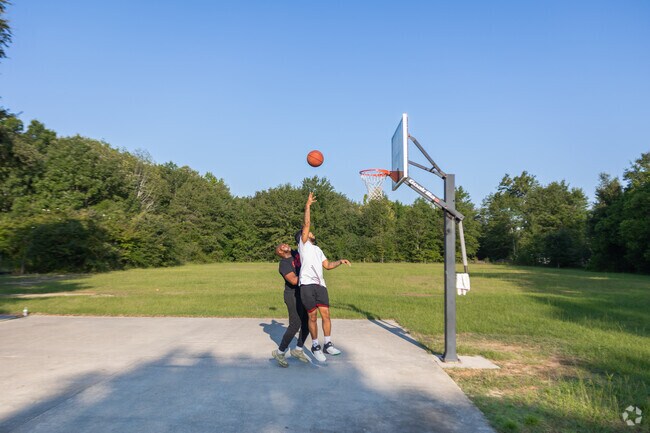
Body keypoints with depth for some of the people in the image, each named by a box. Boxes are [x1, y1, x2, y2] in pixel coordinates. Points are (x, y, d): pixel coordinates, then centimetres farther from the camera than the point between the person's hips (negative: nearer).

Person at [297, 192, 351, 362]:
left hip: (320, 285, 6)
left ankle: (328, 345, 12)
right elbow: (306, 224, -2)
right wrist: (308, 205, -1)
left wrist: (340, 261, 13)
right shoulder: (303, 244, 9)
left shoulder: (317, 249, 29)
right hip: (307, 285, -5)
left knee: (325, 314, 0)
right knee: (313, 317, 0)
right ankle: (315, 346, 15)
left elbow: (328, 265, 28)